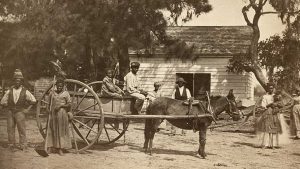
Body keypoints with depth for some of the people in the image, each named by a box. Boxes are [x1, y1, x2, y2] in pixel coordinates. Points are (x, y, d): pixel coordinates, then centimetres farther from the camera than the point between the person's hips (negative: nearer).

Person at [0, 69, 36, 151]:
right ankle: (11, 146, 13)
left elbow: (33, 100, 5)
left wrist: (26, 109, 4)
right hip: (10, 112, 2)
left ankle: (23, 146, 6)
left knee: (22, 130, -1)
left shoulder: (25, 91, 0)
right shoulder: (9, 91, 4)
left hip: (20, 113, -2)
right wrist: (10, 106, 4)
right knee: (10, 129, 4)